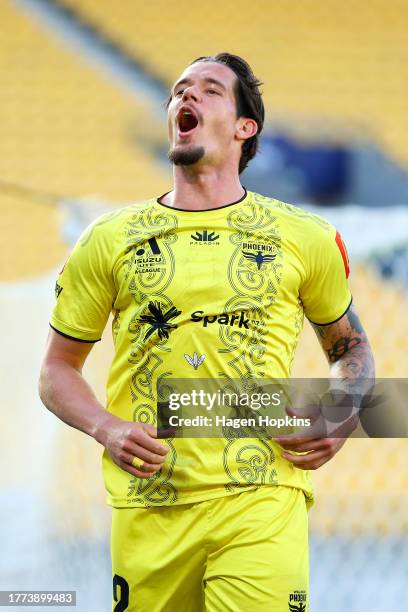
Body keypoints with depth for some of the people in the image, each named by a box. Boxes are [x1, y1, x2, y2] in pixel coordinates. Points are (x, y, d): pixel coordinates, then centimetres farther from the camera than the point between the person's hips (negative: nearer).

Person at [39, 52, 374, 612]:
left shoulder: (304, 238, 10)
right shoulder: (110, 240, 11)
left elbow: (350, 346, 23)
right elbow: (58, 370, 16)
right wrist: (105, 429, -4)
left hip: (261, 502, -1)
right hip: (148, 503, 2)